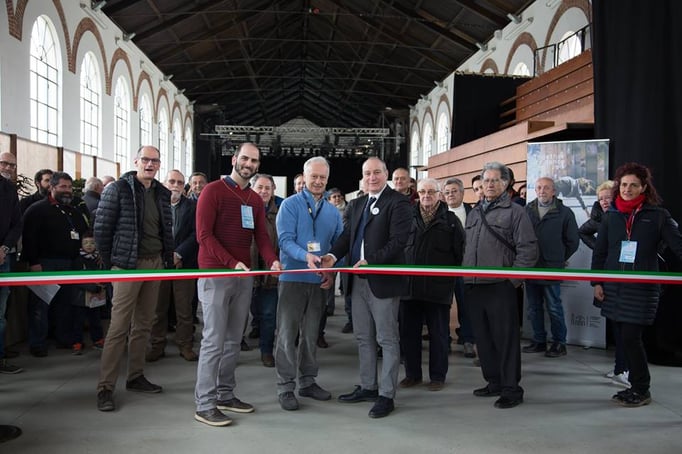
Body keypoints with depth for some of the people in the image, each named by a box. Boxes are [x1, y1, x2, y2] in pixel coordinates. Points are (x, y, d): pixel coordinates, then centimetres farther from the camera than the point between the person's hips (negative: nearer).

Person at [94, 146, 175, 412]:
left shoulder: (162, 193, 12)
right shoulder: (118, 189, -5)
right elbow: (101, 228, -5)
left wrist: (168, 260, 9)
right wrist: (110, 263, -5)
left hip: (155, 263, 6)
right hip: (128, 265, -6)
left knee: (144, 324, 11)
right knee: (119, 326, -7)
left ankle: (136, 377, 23)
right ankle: (105, 388, 1)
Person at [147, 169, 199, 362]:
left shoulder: (192, 206, 5)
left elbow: (196, 234, -3)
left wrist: (178, 254, -12)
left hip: (184, 264, 0)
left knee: (184, 308, 5)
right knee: (158, 308, 7)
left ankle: (185, 345, 15)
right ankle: (157, 345, 17)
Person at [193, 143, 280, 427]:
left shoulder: (255, 199, 15)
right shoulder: (213, 191, -5)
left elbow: (261, 236, 9)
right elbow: (203, 234, -12)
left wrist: (272, 261, -11)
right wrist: (232, 263, -20)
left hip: (244, 276, 7)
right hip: (216, 274, -6)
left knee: (234, 340, 10)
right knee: (214, 340, -7)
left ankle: (225, 395, 21)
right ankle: (204, 405, 1)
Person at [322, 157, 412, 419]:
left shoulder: (398, 203, -8)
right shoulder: (357, 204, 15)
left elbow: (398, 240, -17)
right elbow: (347, 234, 10)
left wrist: (370, 261, -23)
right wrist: (333, 255, -8)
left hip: (383, 280, -7)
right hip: (359, 280, 8)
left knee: (387, 340, 2)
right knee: (364, 338, 16)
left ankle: (386, 395, 11)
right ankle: (368, 387, 29)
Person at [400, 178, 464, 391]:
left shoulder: (450, 220, 3)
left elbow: (460, 252, 1)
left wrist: (454, 277, -5)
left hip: (439, 287, -2)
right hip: (409, 286, 3)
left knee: (438, 333, 7)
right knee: (408, 332, 9)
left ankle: (437, 376, 19)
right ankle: (412, 374, 23)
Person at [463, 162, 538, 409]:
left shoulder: (515, 211, -2)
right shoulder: (474, 213, 18)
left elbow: (528, 249, -8)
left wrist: (513, 278, -12)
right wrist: (465, 275, 15)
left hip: (500, 287, -7)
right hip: (473, 287, 7)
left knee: (506, 338, -2)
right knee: (483, 337, 13)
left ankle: (511, 389, 8)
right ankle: (494, 382, 26)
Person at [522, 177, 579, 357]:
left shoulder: (564, 212, -3)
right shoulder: (527, 210, 3)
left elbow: (573, 241, 5)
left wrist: (559, 259, 8)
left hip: (551, 269, -3)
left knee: (554, 308, 4)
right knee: (534, 308, 12)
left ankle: (559, 343, 16)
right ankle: (539, 341, 24)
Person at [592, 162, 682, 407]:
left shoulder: (658, 215, -2)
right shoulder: (611, 216, 9)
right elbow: (600, 251, 12)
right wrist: (596, 282, 7)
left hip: (642, 289, -4)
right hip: (615, 287, 4)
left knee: (631, 337, -7)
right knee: (625, 338, 9)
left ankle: (641, 390, 10)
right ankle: (636, 385, 23)